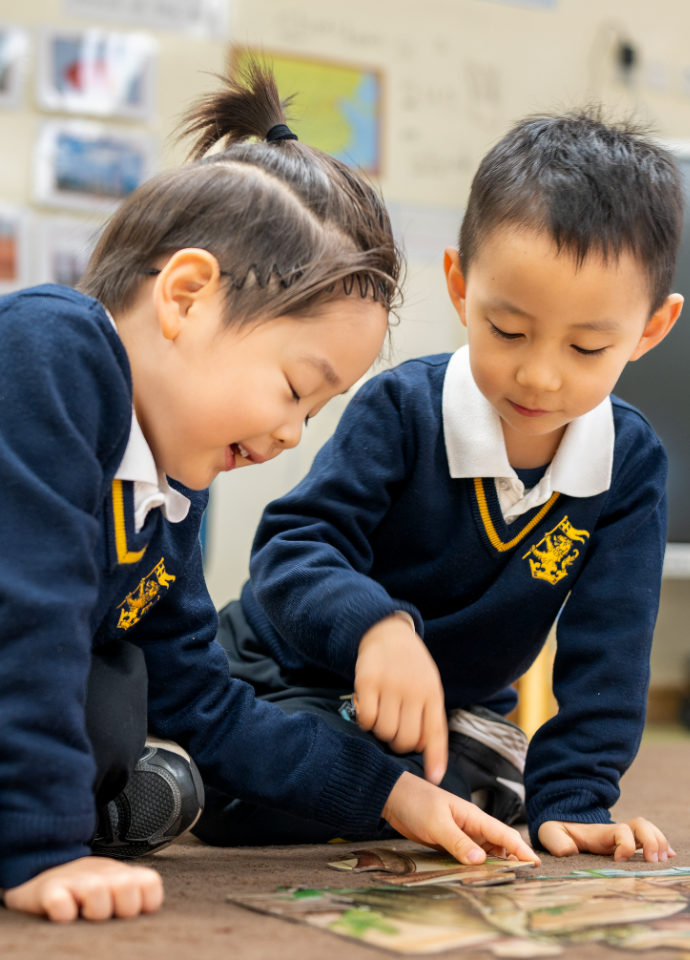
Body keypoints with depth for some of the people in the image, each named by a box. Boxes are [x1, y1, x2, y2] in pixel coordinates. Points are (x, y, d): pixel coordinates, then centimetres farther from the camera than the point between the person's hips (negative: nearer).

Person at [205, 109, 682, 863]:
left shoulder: (632, 465, -13)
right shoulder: (403, 409, -22)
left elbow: (607, 646, -12)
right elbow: (293, 548, -30)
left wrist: (572, 799, -23)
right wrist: (377, 625, -52)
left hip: (457, 708, 4)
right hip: (296, 674, -4)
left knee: (489, 795, -23)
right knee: (261, 803, -29)